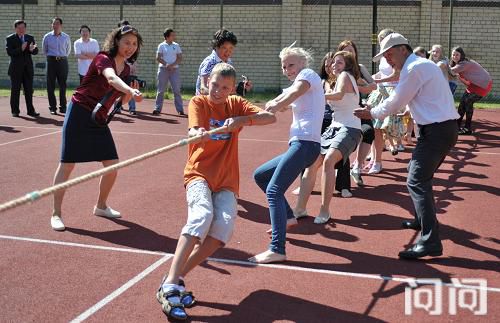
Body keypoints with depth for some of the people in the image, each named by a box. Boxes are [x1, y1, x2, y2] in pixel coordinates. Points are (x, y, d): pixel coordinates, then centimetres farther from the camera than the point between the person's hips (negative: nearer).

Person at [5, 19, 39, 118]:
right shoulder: (10, 39, 0)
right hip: (16, 68, -3)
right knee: (15, 90, 1)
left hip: (28, 68, 3)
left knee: (29, 90, 4)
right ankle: (15, 111, 7)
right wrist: (20, 49, -25)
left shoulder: (30, 38, 10)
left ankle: (30, 110, 9)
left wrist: (32, 49, -20)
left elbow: (36, 51, 3)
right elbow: (9, 52, -12)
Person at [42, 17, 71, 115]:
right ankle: (52, 107, 4)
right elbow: (44, 50, 16)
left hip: (63, 61, 0)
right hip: (51, 61, 0)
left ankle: (63, 107, 8)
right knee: (50, 85, -2)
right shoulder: (47, 37, 2)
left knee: (63, 85, 2)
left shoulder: (66, 37, 4)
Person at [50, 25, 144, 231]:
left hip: (99, 119, 7)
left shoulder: (126, 69, 7)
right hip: (79, 113, -7)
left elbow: (122, 100, 14)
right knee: (67, 164, -4)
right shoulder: (103, 59, -16)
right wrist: (131, 90, -56)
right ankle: (56, 214, 4)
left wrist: (131, 94, -7)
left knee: (112, 164, 5)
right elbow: (111, 78, -39)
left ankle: (101, 206, 26)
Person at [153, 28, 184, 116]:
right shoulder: (161, 46, 3)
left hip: (174, 69, 1)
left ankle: (180, 109, -1)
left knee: (177, 90, -2)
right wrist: (166, 64, -17)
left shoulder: (176, 46, 9)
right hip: (163, 69, -1)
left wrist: (172, 65, -12)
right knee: (161, 90, 2)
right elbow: (158, 58, -3)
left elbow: (180, 58, 3)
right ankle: (158, 108, 8)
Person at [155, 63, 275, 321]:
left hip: (226, 180, 3)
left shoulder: (236, 105, 10)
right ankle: (169, 286, -36)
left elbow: (270, 117, -2)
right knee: (202, 215, -32)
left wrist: (241, 120, -19)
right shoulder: (198, 103, 1)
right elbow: (194, 132, -19)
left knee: (224, 225, -23)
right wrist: (198, 134, -43)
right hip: (199, 173, -3)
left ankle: (177, 278, -13)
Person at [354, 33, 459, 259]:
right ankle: (423, 220, 40)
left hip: (436, 131, -11)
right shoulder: (422, 65, 18)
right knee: (421, 174, 25)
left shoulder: (414, 68, -13)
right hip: (445, 128, 11)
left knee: (417, 182, -13)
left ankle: (430, 242, -17)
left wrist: (371, 113, 7)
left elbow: (395, 103, -8)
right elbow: (401, 99, 22)